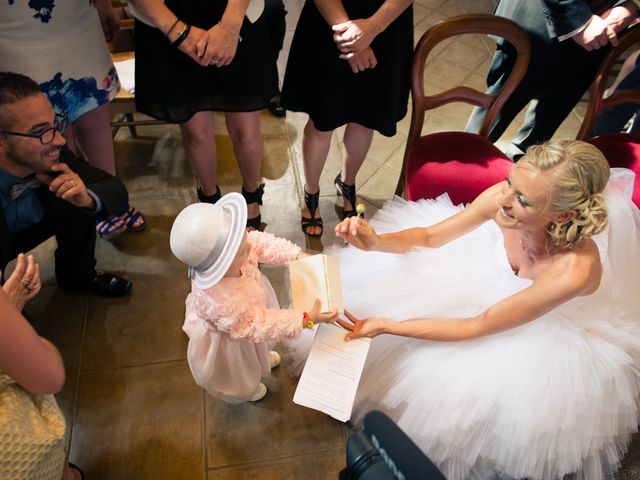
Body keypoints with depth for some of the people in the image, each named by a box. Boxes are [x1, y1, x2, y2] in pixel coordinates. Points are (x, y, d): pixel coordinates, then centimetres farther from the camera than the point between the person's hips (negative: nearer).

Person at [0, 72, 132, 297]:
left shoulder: (48, 156, -25)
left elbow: (117, 190, -18)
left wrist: (87, 198, -36)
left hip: (29, 226, 5)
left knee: (81, 202, -16)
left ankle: (77, 274, 9)